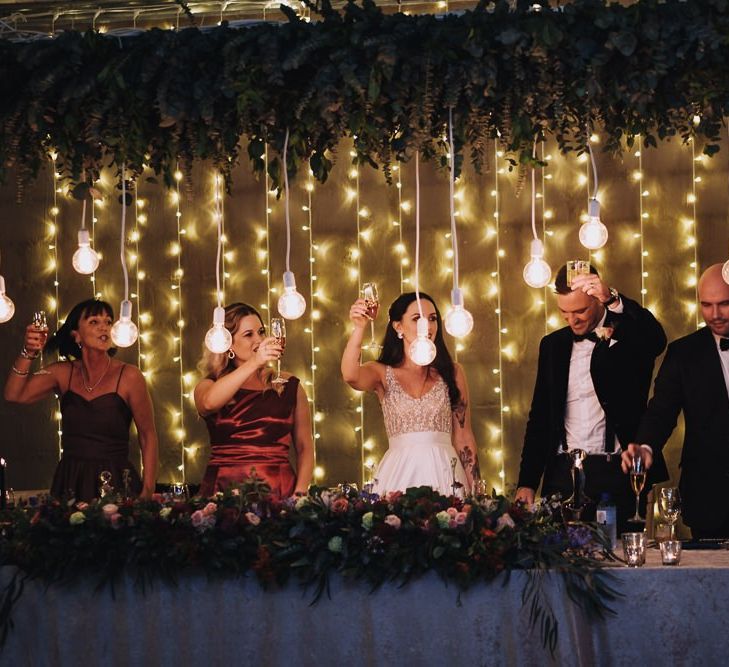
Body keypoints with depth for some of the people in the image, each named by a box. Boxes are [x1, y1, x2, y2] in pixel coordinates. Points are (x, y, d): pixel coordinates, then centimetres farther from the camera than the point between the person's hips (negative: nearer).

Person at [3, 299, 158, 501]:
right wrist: (28, 353, -18)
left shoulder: (128, 376, -6)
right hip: (69, 485, 3)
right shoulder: (64, 373, 5)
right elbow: (14, 395, -4)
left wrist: (147, 493, -8)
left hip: (116, 485, -3)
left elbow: (148, 436, -2)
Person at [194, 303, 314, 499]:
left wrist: (300, 492, -3)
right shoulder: (209, 386, 8)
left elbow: (305, 448, 13)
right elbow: (209, 403, -17)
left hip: (279, 490, 1)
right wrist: (254, 363, -23)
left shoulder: (289, 386, 12)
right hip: (224, 490, -1)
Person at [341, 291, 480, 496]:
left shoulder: (452, 373, 7)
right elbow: (350, 376, -18)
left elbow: (464, 438, 7)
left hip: (445, 472, 1)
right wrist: (359, 329, -27)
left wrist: (475, 489, 2)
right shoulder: (382, 373, 5)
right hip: (400, 472, -1)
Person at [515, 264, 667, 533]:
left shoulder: (627, 334, 1)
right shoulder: (552, 345, 14)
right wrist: (527, 483, 8)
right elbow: (539, 417, 16)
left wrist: (613, 299, -38)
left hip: (618, 472, -4)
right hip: (563, 474, 4)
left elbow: (656, 339, -24)